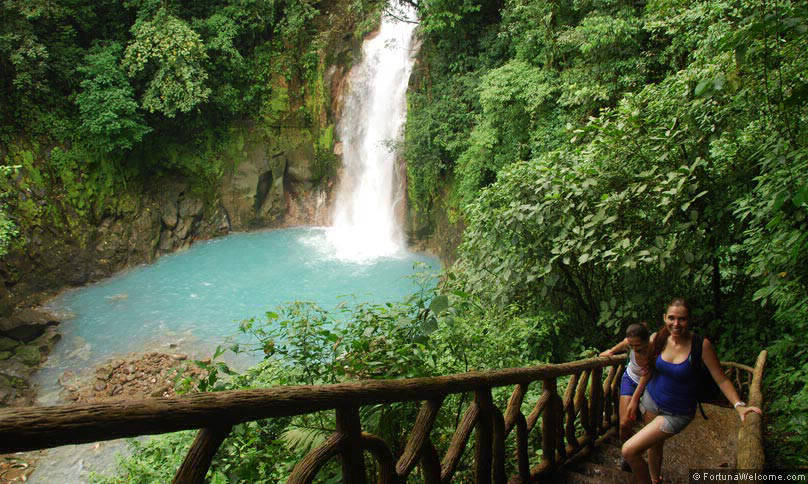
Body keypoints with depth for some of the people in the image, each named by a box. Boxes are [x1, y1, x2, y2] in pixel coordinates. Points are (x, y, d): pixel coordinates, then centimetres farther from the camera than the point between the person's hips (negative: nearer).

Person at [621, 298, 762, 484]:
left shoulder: (701, 345, -20)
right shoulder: (660, 339, -8)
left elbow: (721, 379, -12)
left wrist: (739, 405, -25)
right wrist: (635, 398, 13)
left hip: (676, 413, -4)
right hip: (651, 401, 4)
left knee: (629, 450, -13)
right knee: (654, 445, 24)